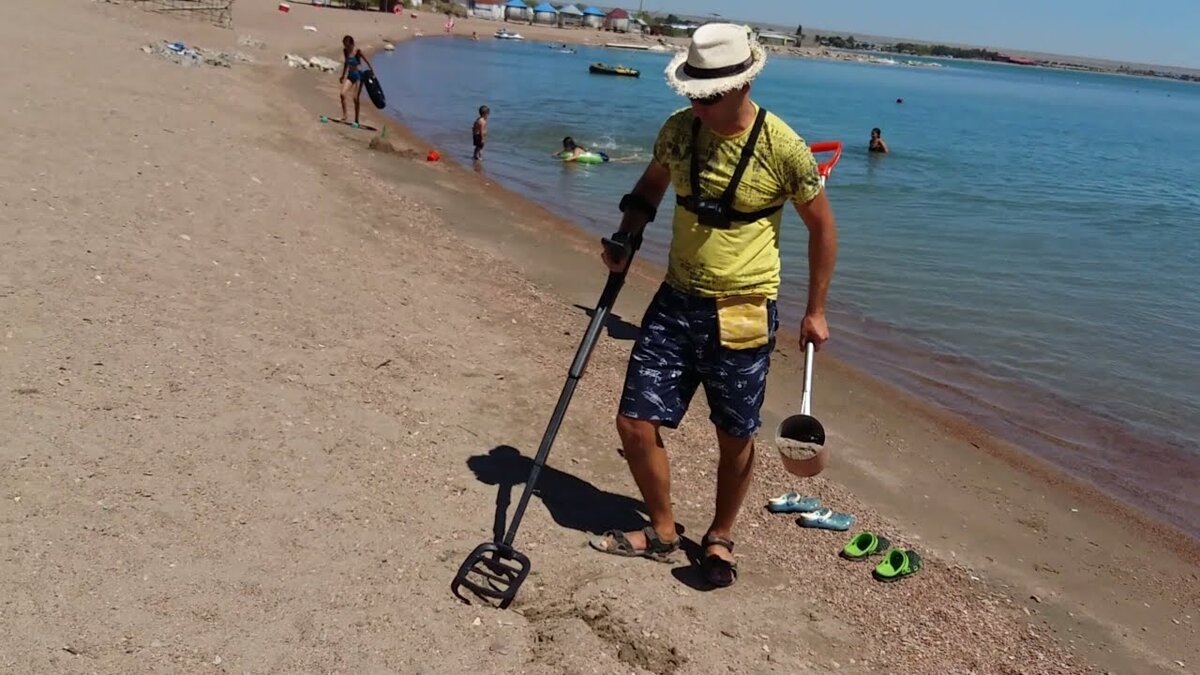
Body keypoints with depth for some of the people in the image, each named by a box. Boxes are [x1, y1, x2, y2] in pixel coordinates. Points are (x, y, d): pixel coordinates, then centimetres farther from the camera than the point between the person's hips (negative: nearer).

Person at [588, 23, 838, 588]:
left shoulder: (782, 147, -14)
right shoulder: (678, 130, -2)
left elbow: (821, 225, -2)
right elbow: (650, 187, 18)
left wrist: (815, 311, 0)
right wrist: (627, 236, 0)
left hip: (742, 314, -4)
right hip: (675, 302, 4)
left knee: (735, 437, 9)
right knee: (635, 423, 2)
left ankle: (720, 539, 33)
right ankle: (662, 533, 24)